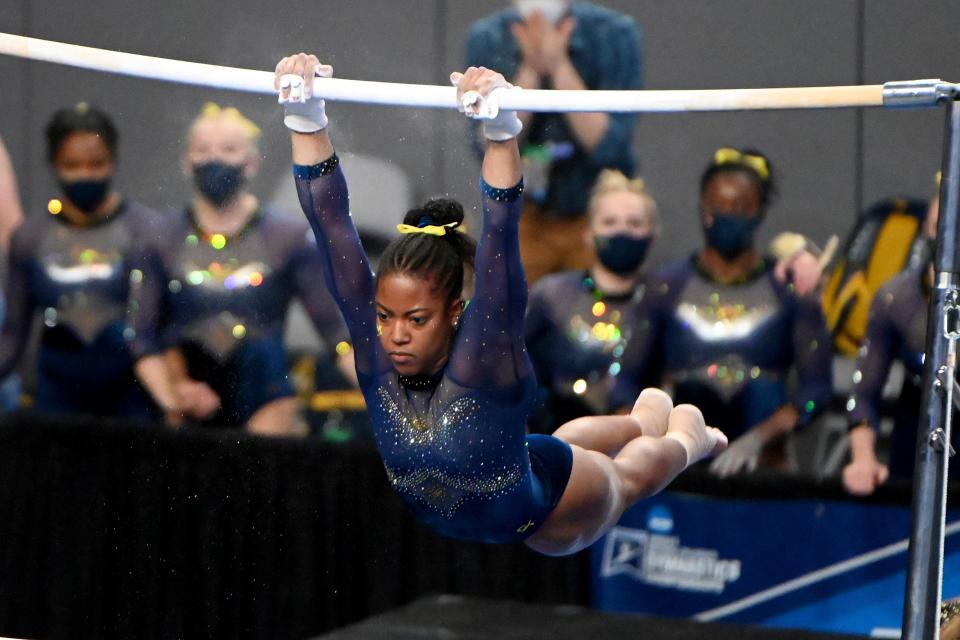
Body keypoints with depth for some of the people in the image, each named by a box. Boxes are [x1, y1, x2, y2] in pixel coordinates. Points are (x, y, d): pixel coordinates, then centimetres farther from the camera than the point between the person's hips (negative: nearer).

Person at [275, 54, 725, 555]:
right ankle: (644, 419, 65)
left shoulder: (486, 354, -39)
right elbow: (331, 227, -40)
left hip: (550, 511, -4)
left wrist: (501, 133, -68)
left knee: (626, 478, 30)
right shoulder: (375, 350, -31)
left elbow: (500, 235, -53)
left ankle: (683, 435, 62)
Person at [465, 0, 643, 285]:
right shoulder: (487, 38, -10)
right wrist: (530, 70, -26)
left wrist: (559, 66, -28)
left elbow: (609, 148, -22)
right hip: (524, 220, 1)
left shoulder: (616, 34, -15)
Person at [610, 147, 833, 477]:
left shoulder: (791, 291, 7)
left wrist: (758, 437, -12)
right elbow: (624, 382, 6)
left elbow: (816, 389, 2)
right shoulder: (665, 288, 9)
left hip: (763, 466, -1)